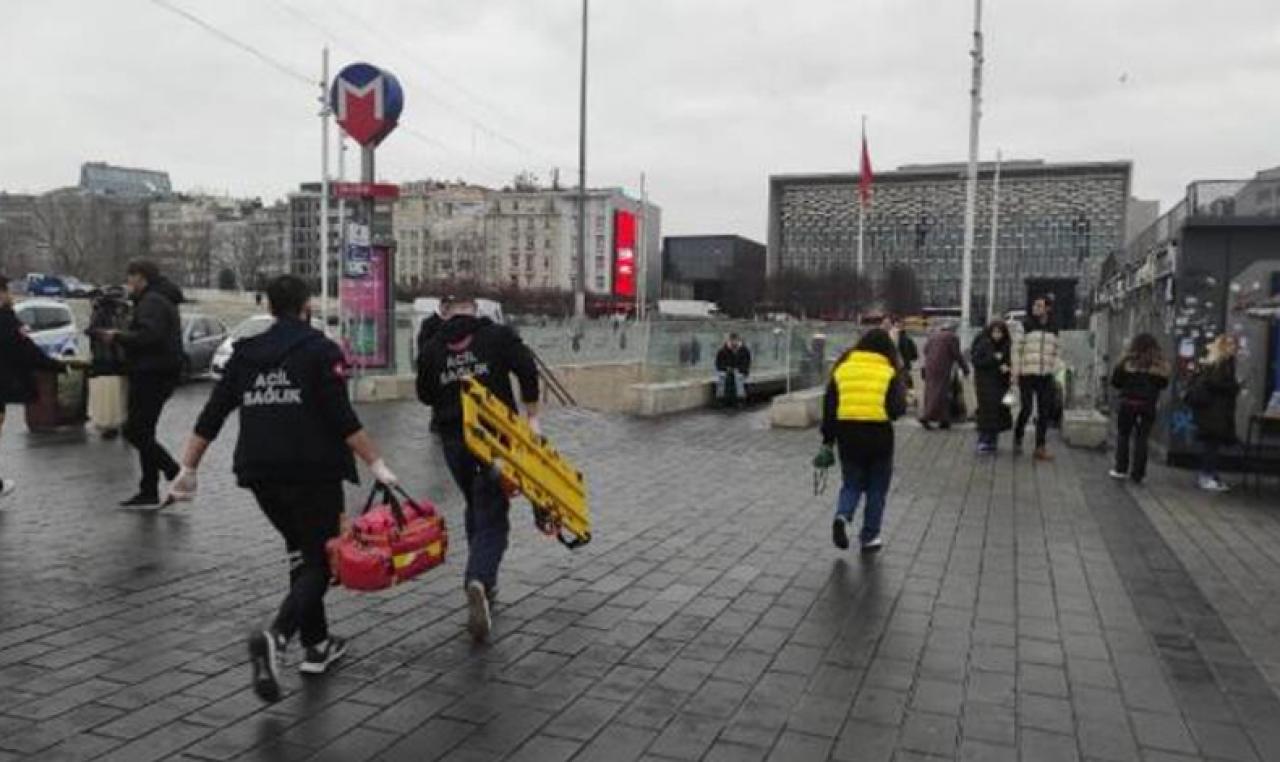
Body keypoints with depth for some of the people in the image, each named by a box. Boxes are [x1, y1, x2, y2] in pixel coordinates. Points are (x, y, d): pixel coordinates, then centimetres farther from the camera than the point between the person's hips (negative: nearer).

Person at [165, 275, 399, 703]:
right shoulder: (320, 350, -5)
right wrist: (376, 463, -10)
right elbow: (343, 419, -14)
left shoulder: (246, 353, 10)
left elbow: (211, 416, 9)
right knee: (319, 562, 2)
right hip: (313, 474, -6)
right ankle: (275, 637, -23)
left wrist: (188, 469, 15)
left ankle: (317, 645, 25)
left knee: (301, 552, 22)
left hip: (261, 474, 6)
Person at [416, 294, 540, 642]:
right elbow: (527, 370, -13)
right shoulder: (498, 336, -2)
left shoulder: (432, 349, 5)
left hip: (453, 439, 3)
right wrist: (532, 416, -7)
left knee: (476, 508, 23)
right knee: (492, 517, -1)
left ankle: (484, 585, 30)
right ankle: (479, 581, -25)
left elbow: (425, 395, 10)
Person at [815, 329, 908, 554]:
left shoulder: (842, 369, 6)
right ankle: (869, 537, 18)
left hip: (847, 436, 2)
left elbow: (829, 408, 5)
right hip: (879, 438, -2)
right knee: (877, 489, 14)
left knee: (851, 484, 18)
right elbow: (897, 409, -11)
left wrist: (827, 441, 11)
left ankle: (842, 516, -9)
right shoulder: (890, 373, -2)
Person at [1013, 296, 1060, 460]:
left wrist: (1054, 373, 11)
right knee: (1026, 409, -4)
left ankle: (1040, 448, 10)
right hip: (1027, 375, -4)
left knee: (1045, 413, 4)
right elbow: (1017, 349, -3)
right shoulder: (1025, 325, -2)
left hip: (1045, 377, 4)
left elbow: (1054, 353, 17)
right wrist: (1015, 372, -7)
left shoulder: (1053, 329, 10)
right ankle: (1017, 439, 21)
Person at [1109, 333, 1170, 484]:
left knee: (1123, 435, 11)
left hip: (1128, 403, -2)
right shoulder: (1160, 364, -3)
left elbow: (1115, 381, -4)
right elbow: (1164, 383, 6)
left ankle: (1121, 469, 11)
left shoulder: (1128, 361, -8)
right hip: (1148, 405, 2)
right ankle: (1137, 473, 9)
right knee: (1141, 438, 7)